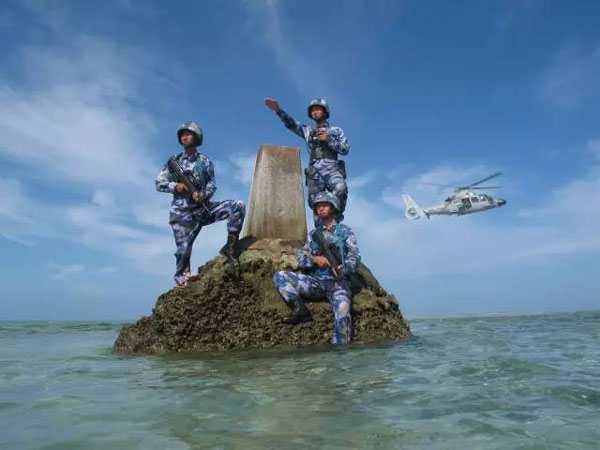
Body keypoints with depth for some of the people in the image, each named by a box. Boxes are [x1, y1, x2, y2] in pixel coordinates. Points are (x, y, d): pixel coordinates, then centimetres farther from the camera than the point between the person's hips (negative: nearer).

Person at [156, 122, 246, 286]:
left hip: (205, 208, 1)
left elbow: (212, 185, 4)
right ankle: (182, 283, 15)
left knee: (237, 206, -18)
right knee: (183, 249, -5)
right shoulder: (174, 160, 7)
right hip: (183, 213, -1)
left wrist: (203, 195, -18)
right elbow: (159, 183, 6)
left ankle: (230, 245, -12)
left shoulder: (205, 161, 7)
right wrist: (175, 186, -13)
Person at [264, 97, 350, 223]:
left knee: (340, 189, -33)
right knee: (316, 205, -4)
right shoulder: (308, 131, 23)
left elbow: (346, 149, 8)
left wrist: (328, 139, -5)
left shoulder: (336, 130, 18)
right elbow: (291, 124, 8)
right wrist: (278, 110, -8)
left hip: (332, 169, -3)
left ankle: (336, 217, -16)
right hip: (314, 173, 3)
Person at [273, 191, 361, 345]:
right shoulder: (313, 234, 17)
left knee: (343, 316, -30)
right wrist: (315, 259, -13)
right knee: (280, 276, -13)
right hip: (315, 281, 4)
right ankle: (300, 310, -17)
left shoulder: (345, 231, 7)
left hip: (338, 283, -4)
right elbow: (301, 258, 9)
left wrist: (342, 268, -25)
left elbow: (355, 259, -3)